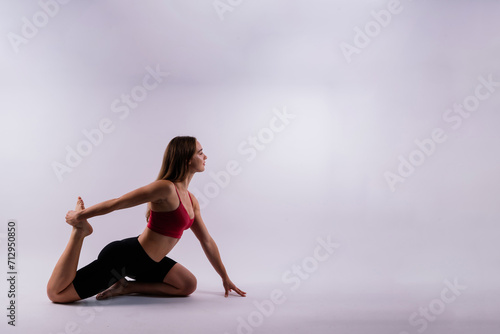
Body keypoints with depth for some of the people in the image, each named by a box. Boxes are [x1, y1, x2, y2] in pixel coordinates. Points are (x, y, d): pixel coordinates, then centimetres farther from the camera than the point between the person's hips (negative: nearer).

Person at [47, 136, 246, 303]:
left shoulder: (191, 200, 6)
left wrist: (225, 278, 16)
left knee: (188, 285, 12)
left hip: (146, 261, 9)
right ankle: (80, 230, 4)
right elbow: (116, 203, -16)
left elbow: (207, 241, 12)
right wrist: (80, 215, -9)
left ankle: (126, 287, 11)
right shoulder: (166, 188, -21)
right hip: (124, 256, -9)